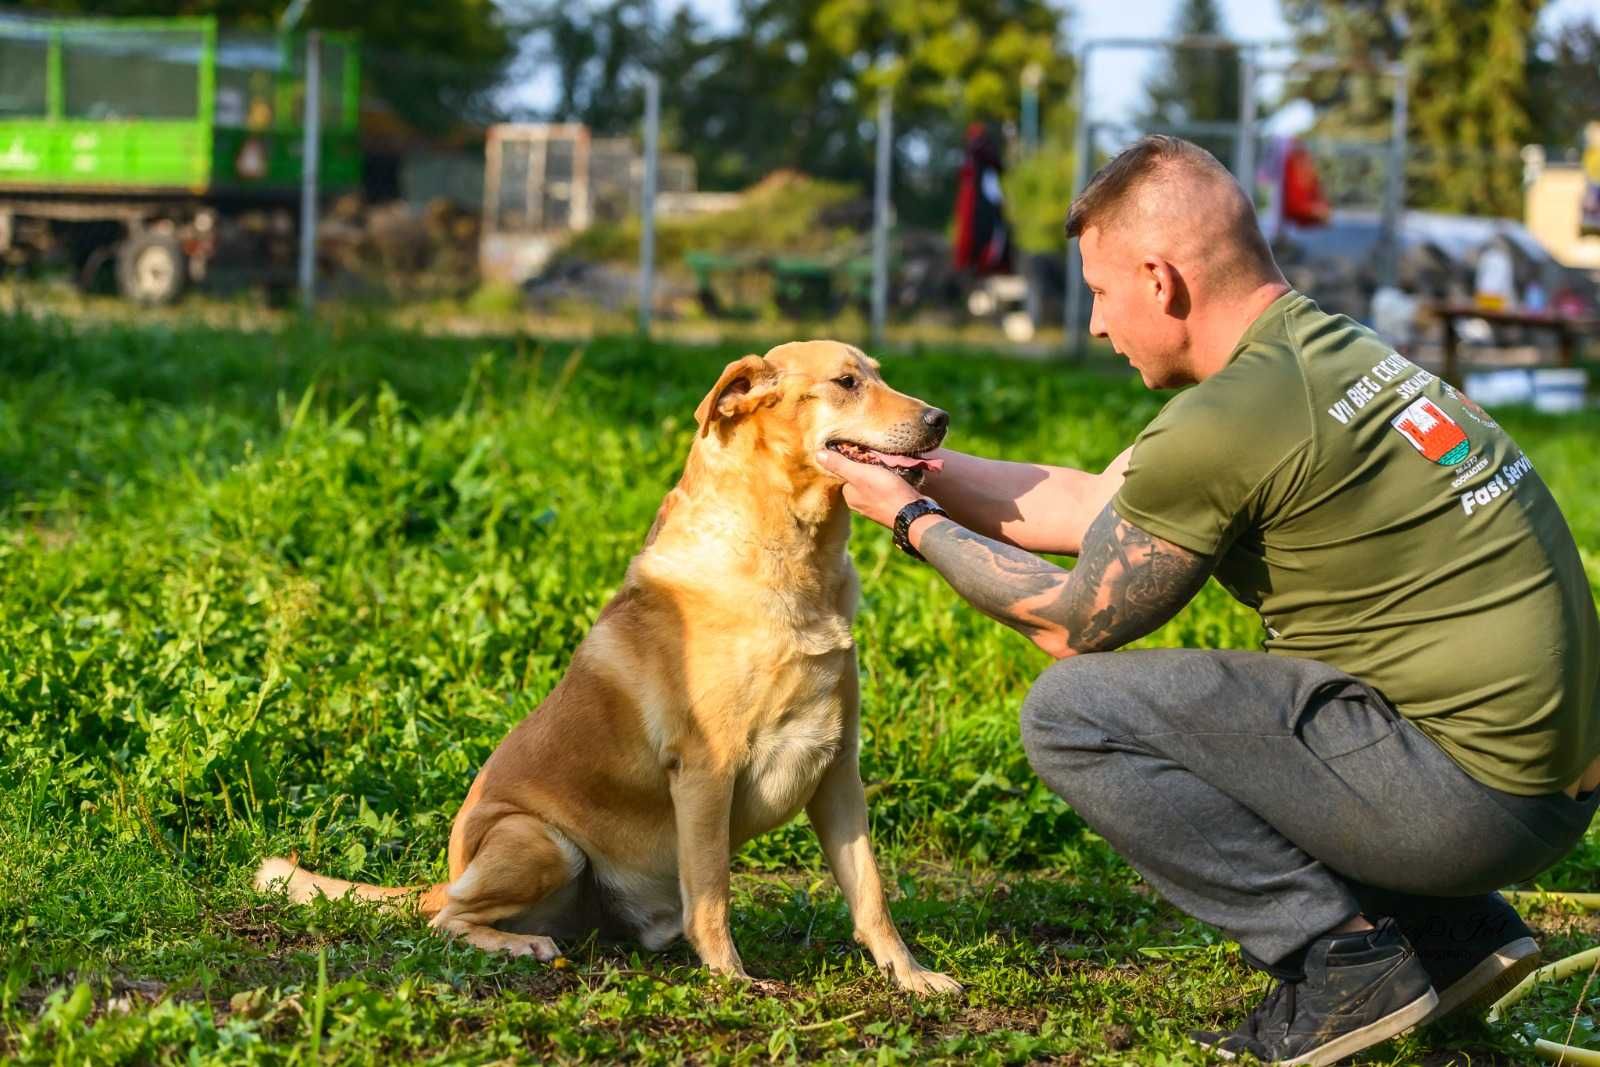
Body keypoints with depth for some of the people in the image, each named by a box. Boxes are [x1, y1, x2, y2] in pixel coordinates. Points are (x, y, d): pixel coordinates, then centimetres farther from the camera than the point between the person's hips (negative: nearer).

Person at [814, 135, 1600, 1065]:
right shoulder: (1330, 349, 13)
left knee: (1074, 713, -7)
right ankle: (1456, 931, 18)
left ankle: (1345, 956, -3)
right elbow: (1086, 506, 21)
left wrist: (913, 522, 10)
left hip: (1461, 796, -9)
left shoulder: (1230, 423, -17)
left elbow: (1075, 622, -2)